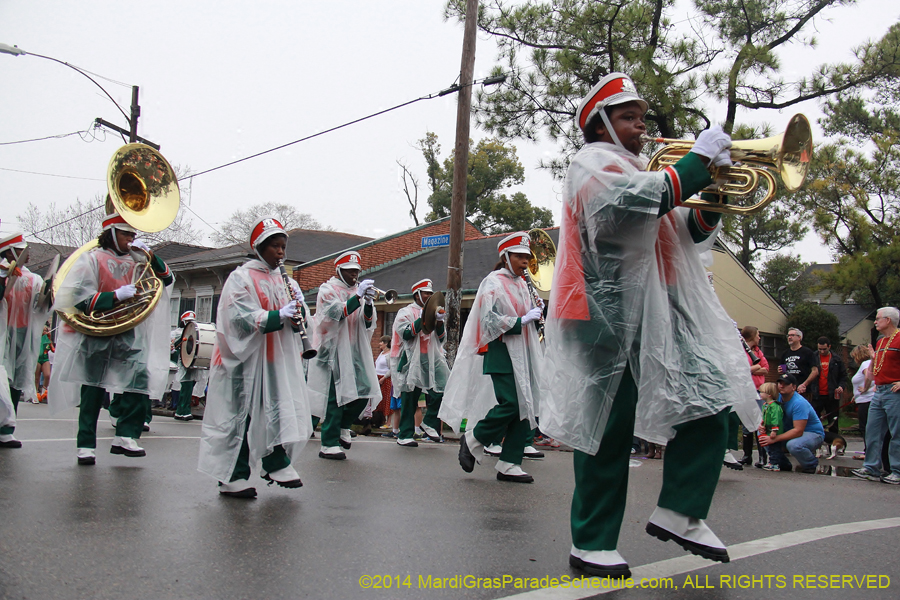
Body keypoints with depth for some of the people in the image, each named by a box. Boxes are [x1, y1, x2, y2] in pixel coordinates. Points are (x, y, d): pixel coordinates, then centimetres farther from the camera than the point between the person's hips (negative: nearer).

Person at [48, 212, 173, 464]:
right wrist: (116, 296, -19)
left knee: (140, 377, -17)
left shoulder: (135, 262, 13)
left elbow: (166, 279, 7)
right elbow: (80, 299, -9)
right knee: (93, 391, 2)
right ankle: (85, 445, 10)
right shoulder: (92, 259, 1)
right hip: (96, 335, -3)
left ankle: (125, 436, -13)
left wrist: (148, 254, -6)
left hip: (128, 335, 3)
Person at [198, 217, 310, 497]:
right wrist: (278, 316, -24)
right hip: (246, 358, -6)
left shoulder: (283, 281, 14)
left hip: (276, 360, 6)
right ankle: (233, 477, 4)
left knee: (278, 411, 1)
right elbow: (239, 317, -17)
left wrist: (297, 309, -8)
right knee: (242, 414, -2)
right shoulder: (241, 277, -4)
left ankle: (276, 464, 12)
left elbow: (298, 322, 14)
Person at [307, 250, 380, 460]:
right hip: (333, 351, -6)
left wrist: (369, 304, -11)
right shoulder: (327, 290, 0)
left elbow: (368, 324, 7)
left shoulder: (358, 292, 17)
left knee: (364, 392, 1)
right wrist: (358, 297, -22)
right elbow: (336, 313, -17)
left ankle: (342, 427, 24)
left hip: (355, 352, 6)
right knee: (335, 397, -8)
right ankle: (328, 445, -3)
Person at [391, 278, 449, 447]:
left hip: (432, 359, 5)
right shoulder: (406, 312, 5)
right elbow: (406, 334, -11)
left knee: (440, 391, -13)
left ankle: (429, 423, 6)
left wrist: (440, 322, -1)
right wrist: (423, 319, -14)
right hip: (412, 360, -4)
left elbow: (441, 338, 16)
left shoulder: (433, 313, 22)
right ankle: (405, 435, 5)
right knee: (409, 398, -2)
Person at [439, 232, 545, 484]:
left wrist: (536, 312, 6)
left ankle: (509, 464, 7)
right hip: (502, 352, -8)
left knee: (526, 406, 2)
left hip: (523, 354, 8)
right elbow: (490, 321, -17)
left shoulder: (522, 284, 18)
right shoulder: (493, 282, -6)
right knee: (510, 404, -17)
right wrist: (522, 320, -16)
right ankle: (472, 440, 6)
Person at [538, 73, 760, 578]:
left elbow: (689, 237, 27)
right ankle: (592, 543, 1)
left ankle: (678, 513, 4)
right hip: (612, 315, -8)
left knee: (710, 404, -3)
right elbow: (632, 202, -23)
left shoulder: (642, 171, 29)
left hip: (661, 317, 9)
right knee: (608, 429, -6)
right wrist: (698, 162, -16)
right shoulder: (594, 163, 1)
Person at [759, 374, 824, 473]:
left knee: (793, 445, -39)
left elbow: (798, 431, -32)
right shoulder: (778, 398, -4)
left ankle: (811, 464, -6)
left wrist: (774, 439, -35)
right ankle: (782, 464, 3)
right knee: (763, 434, -10)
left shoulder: (799, 403, -27)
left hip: (813, 433, -7)